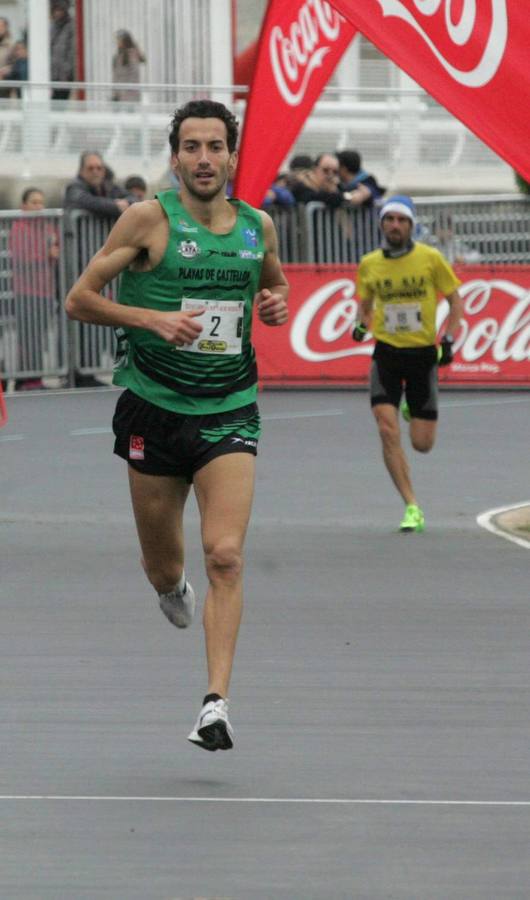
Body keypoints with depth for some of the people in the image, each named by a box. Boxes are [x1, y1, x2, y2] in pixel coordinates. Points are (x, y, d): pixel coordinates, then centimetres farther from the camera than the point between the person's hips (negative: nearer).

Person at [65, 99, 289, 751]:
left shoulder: (258, 226, 5)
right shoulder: (149, 220, -6)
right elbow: (78, 299, -6)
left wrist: (277, 302, 4)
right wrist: (154, 318, -19)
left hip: (230, 414, 1)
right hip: (156, 410, -1)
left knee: (225, 556, -16)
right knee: (162, 568, 11)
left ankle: (216, 704, -17)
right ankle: (170, 583, 50)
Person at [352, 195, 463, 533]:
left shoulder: (431, 258, -6)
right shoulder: (369, 264, 0)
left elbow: (456, 302, 2)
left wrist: (449, 341, -9)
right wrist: (362, 324, -4)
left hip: (423, 353, -1)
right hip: (387, 353, 1)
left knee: (422, 444, 2)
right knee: (388, 432, -16)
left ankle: (415, 412, 41)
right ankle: (413, 508, -7)